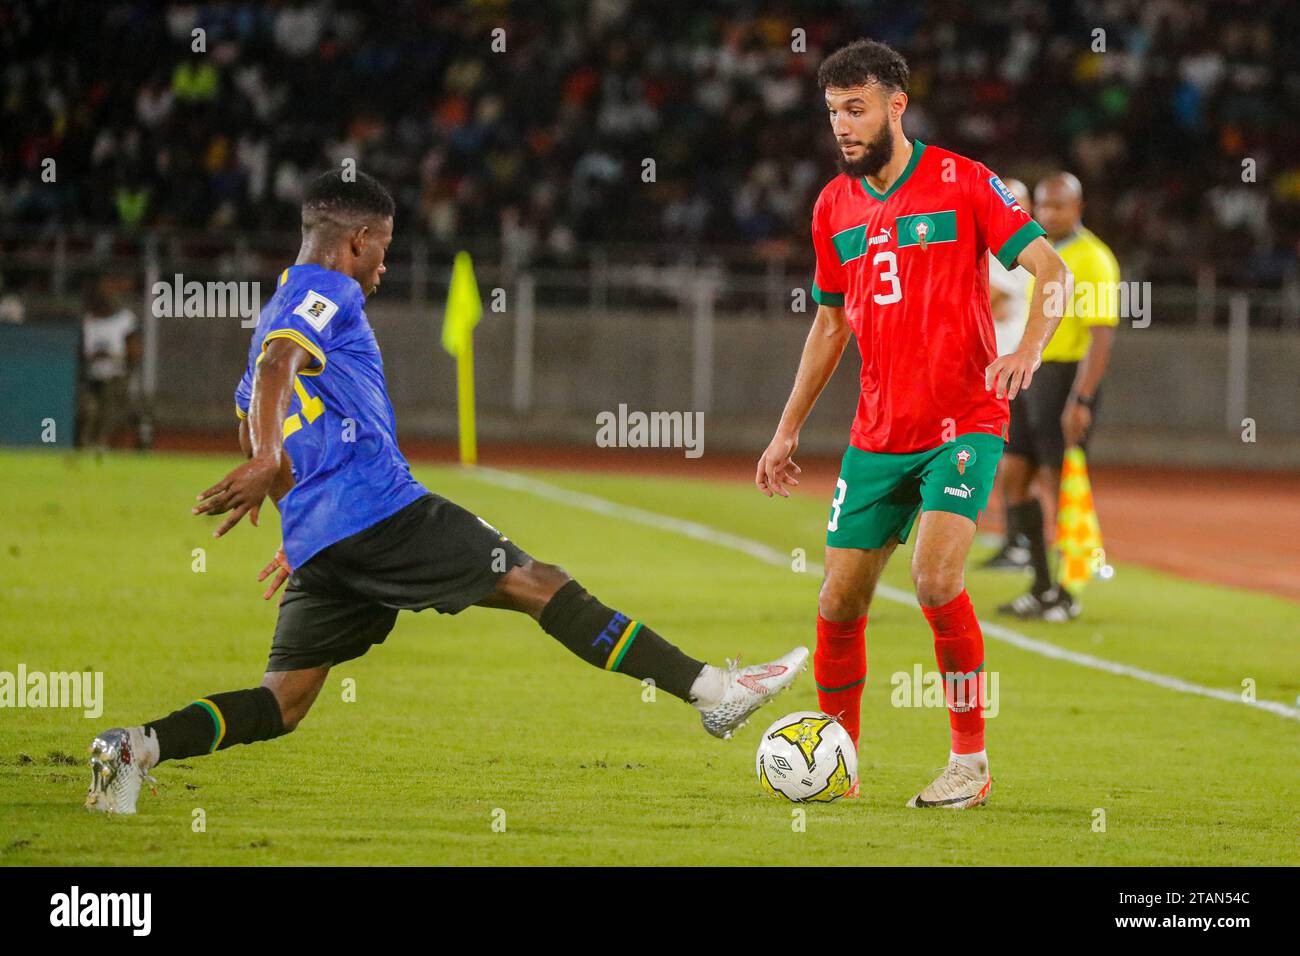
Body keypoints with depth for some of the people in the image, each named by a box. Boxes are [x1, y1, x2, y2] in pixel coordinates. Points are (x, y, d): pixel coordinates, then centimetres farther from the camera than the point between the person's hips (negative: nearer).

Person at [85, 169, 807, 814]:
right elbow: (277, 364, -21)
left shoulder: (277, 311, 27)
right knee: (537, 583, -6)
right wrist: (268, 458, -37)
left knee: (283, 704, 4)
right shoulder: (329, 293, -1)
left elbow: (252, 430, 36)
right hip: (381, 509, -9)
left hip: (317, 537, 9)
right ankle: (708, 689, -8)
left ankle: (136, 746, -15)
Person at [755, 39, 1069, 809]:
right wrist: (789, 430, 19)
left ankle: (971, 761, -10)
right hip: (878, 435, 5)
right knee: (840, 602, 3)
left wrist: (1028, 350, -27)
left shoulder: (961, 183, -6)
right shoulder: (834, 206, 9)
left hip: (964, 423, -5)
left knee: (936, 577, -22)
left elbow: (1052, 268, -8)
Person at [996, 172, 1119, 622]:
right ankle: (1041, 587, 12)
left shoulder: (1092, 260, -12)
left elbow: (1101, 336, -18)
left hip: (1068, 377, -9)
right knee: (1013, 475, 7)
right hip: (1032, 374, 9)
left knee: (1058, 483, -7)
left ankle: (1065, 596, -1)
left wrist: (1080, 402, -24)